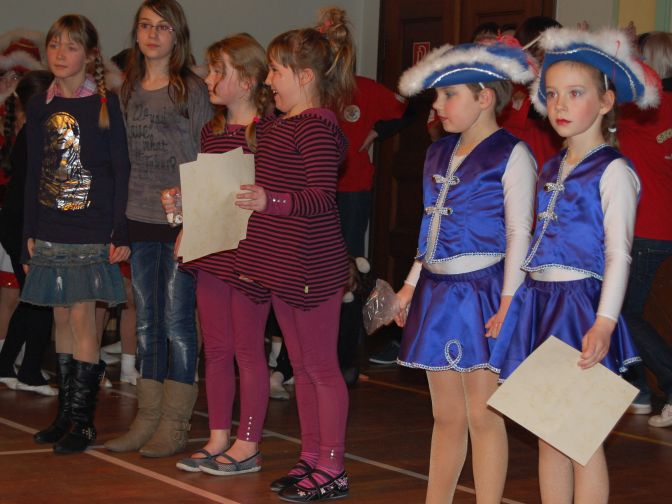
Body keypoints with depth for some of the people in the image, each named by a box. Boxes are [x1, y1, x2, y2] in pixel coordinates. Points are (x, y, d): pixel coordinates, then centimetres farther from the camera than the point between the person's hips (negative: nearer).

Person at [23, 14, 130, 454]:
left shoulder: (106, 104, -5)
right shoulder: (40, 107, 9)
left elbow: (122, 170, -6)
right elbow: (34, 173, 13)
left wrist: (121, 232, -10)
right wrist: (30, 231, 10)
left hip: (92, 232, -5)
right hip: (50, 232, 5)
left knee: (83, 319, -5)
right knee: (62, 319, 9)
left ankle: (83, 421, 1)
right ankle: (66, 414, 17)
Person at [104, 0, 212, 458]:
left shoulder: (193, 90, -4)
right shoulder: (130, 89, 11)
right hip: (139, 220, 6)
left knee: (177, 321, -1)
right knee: (146, 323, 11)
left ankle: (175, 425, 7)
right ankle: (148, 418, 20)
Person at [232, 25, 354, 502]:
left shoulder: (317, 126, -17)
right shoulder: (275, 125, 13)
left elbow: (323, 197, -25)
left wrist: (271, 201, -40)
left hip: (313, 266, -10)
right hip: (282, 265, 10)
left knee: (322, 367, -1)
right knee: (301, 365, 15)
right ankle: (311, 459, 24)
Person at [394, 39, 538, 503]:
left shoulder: (511, 155, -8)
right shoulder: (439, 154, 14)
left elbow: (519, 233, -12)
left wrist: (508, 301, -16)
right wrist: (412, 284, 17)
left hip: (481, 291, -7)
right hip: (438, 291, 7)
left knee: (482, 415, -3)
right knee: (446, 416, 13)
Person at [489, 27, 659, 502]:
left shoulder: (613, 171, -7)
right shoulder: (550, 169, 15)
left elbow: (618, 254, -12)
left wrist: (603, 323, -21)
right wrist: (511, 301, 14)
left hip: (580, 305, -7)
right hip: (538, 301, 7)